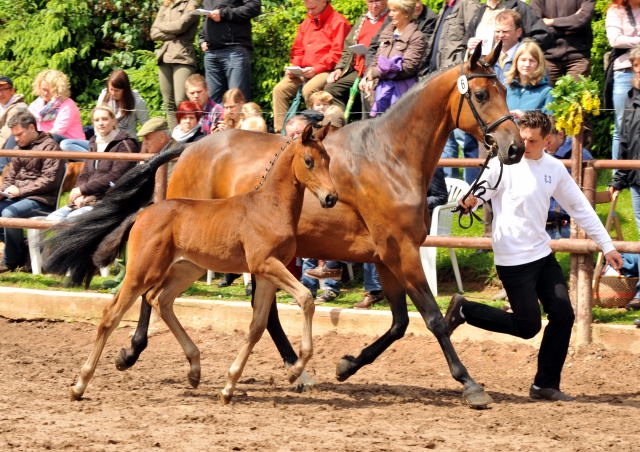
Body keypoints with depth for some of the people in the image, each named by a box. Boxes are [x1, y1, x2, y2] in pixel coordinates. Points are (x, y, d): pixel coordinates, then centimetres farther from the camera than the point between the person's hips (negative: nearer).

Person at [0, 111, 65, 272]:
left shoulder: (49, 146, -5)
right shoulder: (21, 148, 20)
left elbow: (50, 180, -13)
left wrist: (20, 190, -16)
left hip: (42, 200, -9)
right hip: (18, 198, 9)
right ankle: (21, 252, -1)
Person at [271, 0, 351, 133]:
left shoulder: (338, 22, -5)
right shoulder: (306, 23, 20)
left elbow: (338, 53, -12)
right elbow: (298, 50, 23)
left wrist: (316, 69, -18)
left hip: (326, 72, -7)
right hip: (305, 72, 7)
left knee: (309, 89, -34)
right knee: (279, 89, -12)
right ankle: (280, 131, -14)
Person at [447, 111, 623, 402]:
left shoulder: (554, 169, 5)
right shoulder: (505, 164, -12)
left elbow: (580, 208, 12)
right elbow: (479, 191, -16)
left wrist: (607, 246, 12)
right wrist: (468, 202, -41)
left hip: (543, 255, 6)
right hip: (513, 259, -6)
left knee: (563, 315, 1)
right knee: (528, 327, -4)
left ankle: (545, 385, 12)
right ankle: (463, 311, 13)